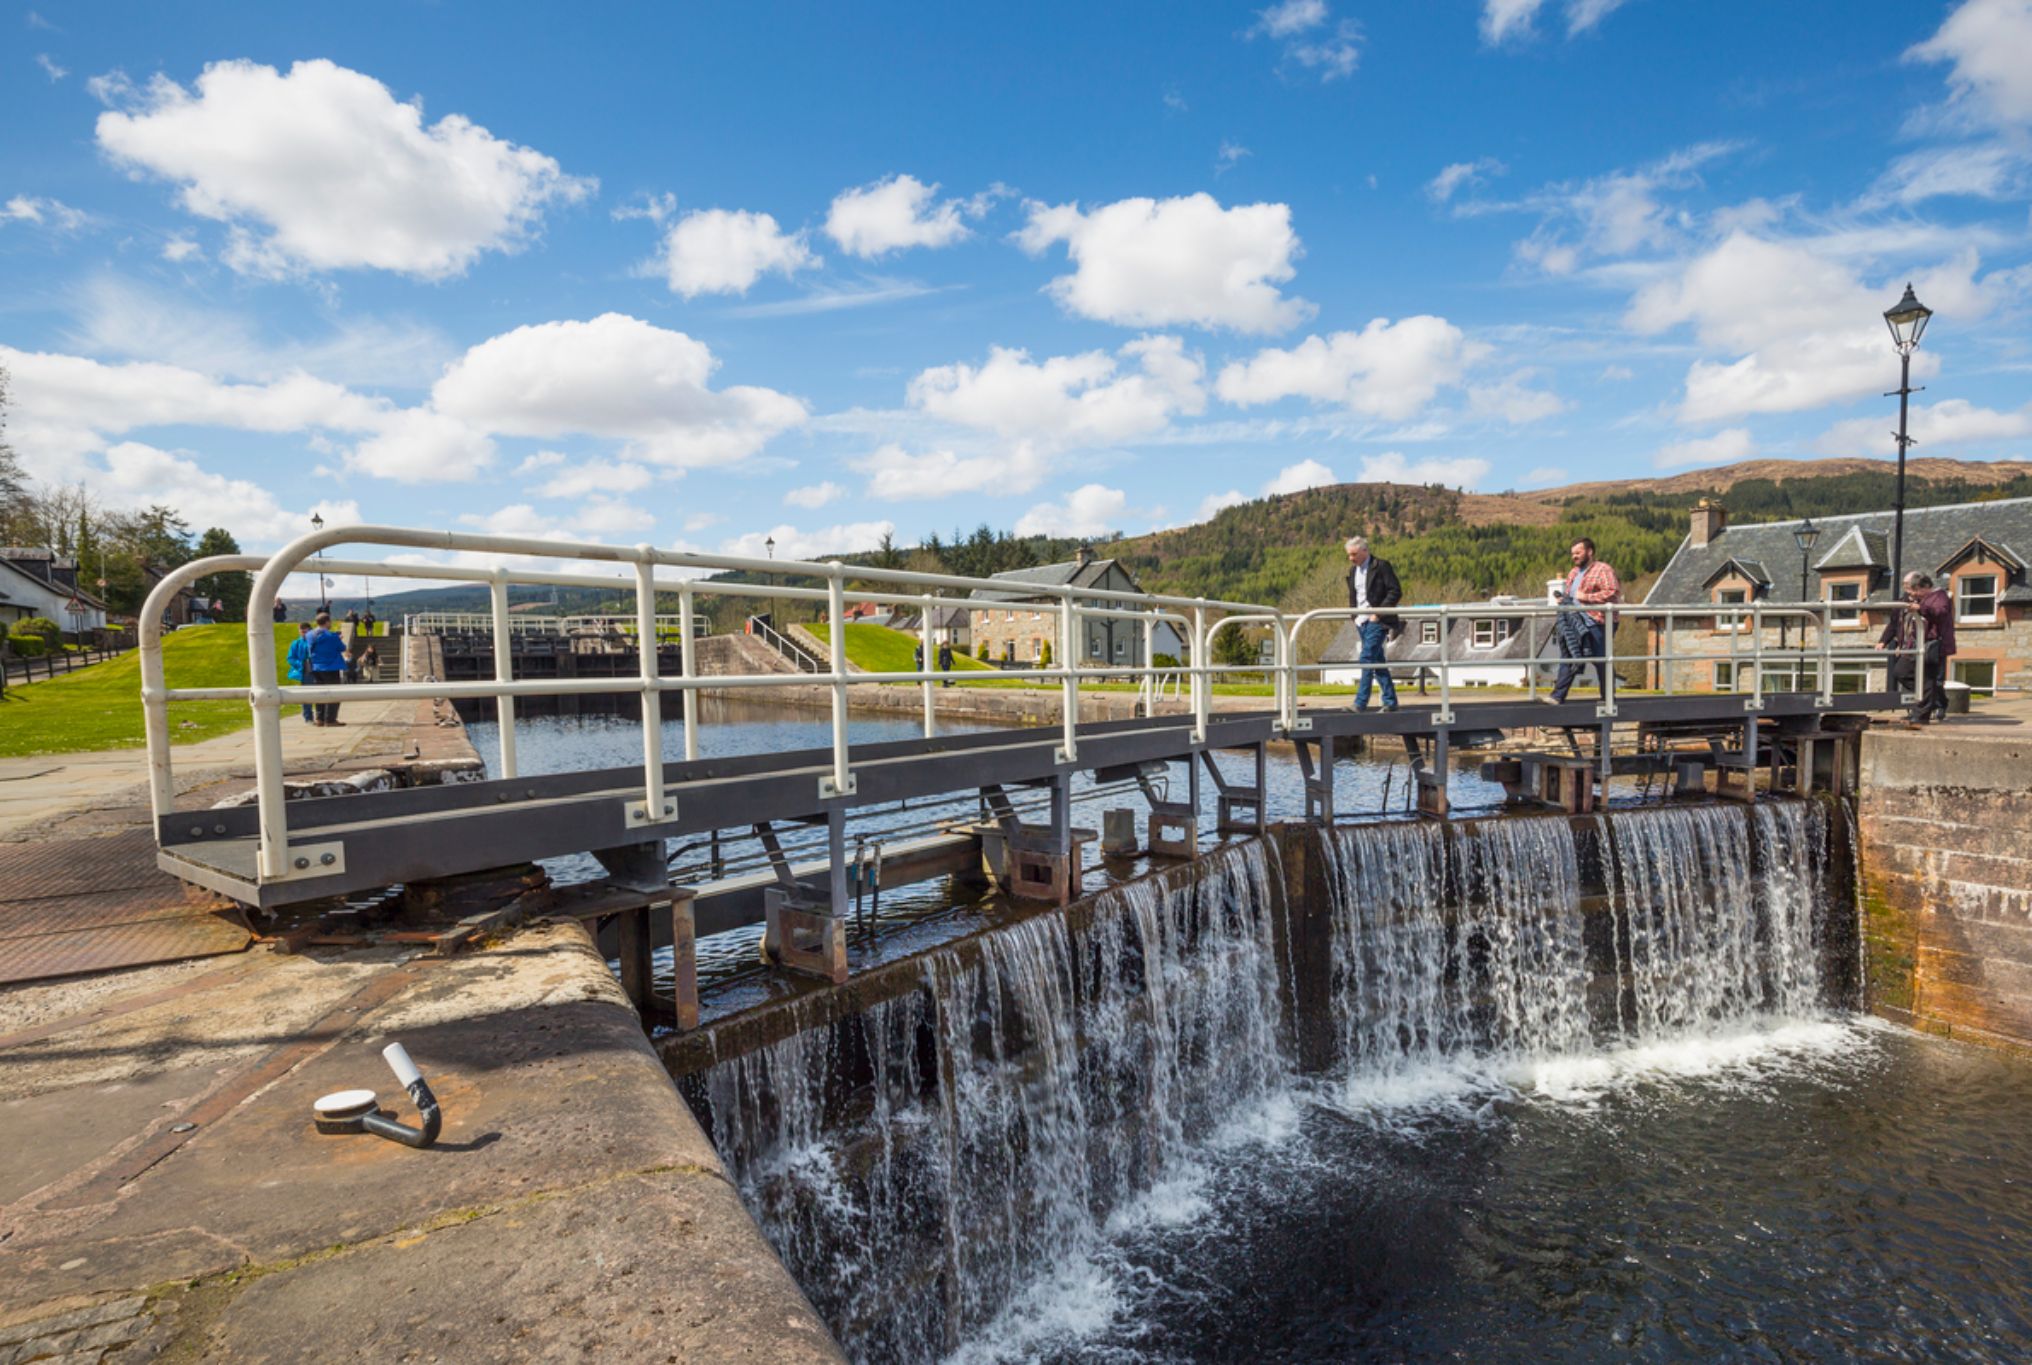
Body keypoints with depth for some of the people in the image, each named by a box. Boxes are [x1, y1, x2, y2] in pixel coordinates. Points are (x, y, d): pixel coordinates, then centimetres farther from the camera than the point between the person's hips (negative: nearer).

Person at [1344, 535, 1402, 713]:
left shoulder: (1381, 566, -7)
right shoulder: (1352, 570, 14)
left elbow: (1396, 592, -11)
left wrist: (1378, 613, -16)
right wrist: (1354, 616, 10)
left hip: (1377, 621, -7)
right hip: (1361, 623, 7)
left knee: (1366, 660, -14)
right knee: (1377, 662, 9)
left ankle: (1360, 703, -14)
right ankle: (1390, 702, 15)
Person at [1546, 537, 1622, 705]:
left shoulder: (1602, 569, -9)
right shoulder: (1574, 572, 19)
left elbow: (1612, 592, -21)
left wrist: (1585, 597, -21)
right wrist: (1563, 599, 11)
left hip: (1594, 623, -8)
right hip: (1574, 622, 8)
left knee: (1601, 661, 0)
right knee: (1569, 658, 3)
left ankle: (1608, 699, 10)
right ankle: (1557, 696, 1)